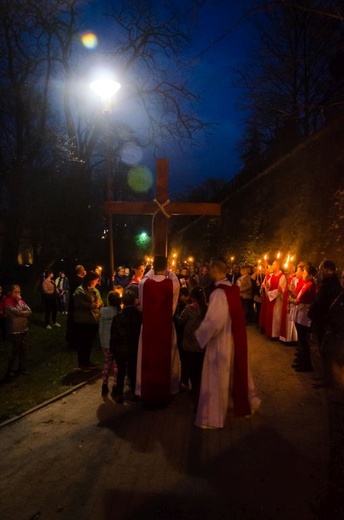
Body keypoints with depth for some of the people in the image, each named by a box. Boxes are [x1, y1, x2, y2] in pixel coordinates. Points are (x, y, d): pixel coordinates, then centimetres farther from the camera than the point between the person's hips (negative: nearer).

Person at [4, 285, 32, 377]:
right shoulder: (8, 302, -12)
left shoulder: (21, 301, 6)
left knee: (24, 349, 13)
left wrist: (21, 313, -17)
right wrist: (18, 301, -15)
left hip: (24, 329, 6)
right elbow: (18, 312, -23)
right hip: (15, 331, -6)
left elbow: (29, 312, -3)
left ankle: (22, 368, 27)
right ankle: (9, 370, 18)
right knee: (15, 351, 2)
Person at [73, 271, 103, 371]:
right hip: (83, 321, -7)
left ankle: (87, 361, 30)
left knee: (90, 342, 16)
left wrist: (99, 304, -9)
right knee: (82, 343, 4)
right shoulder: (80, 290, -12)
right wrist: (93, 305, -17)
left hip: (94, 320, 7)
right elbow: (79, 304, -23)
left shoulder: (95, 290, 13)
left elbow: (100, 302, 15)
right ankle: (81, 363, 16)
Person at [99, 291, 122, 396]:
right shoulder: (119, 313, -17)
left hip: (105, 343, 4)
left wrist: (102, 340, 14)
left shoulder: (103, 312, -4)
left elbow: (100, 329, 4)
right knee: (116, 365, 9)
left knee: (107, 362, 19)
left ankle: (104, 385, 20)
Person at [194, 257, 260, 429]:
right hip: (235, 340, 8)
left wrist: (199, 334, -11)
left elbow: (214, 322, -25)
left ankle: (213, 417, 17)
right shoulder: (233, 289, 1)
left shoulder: (219, 293, -24)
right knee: (237, 372, 24)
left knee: (217, 378, 4)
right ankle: (247, 403, 41)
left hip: (221, 342, -8)